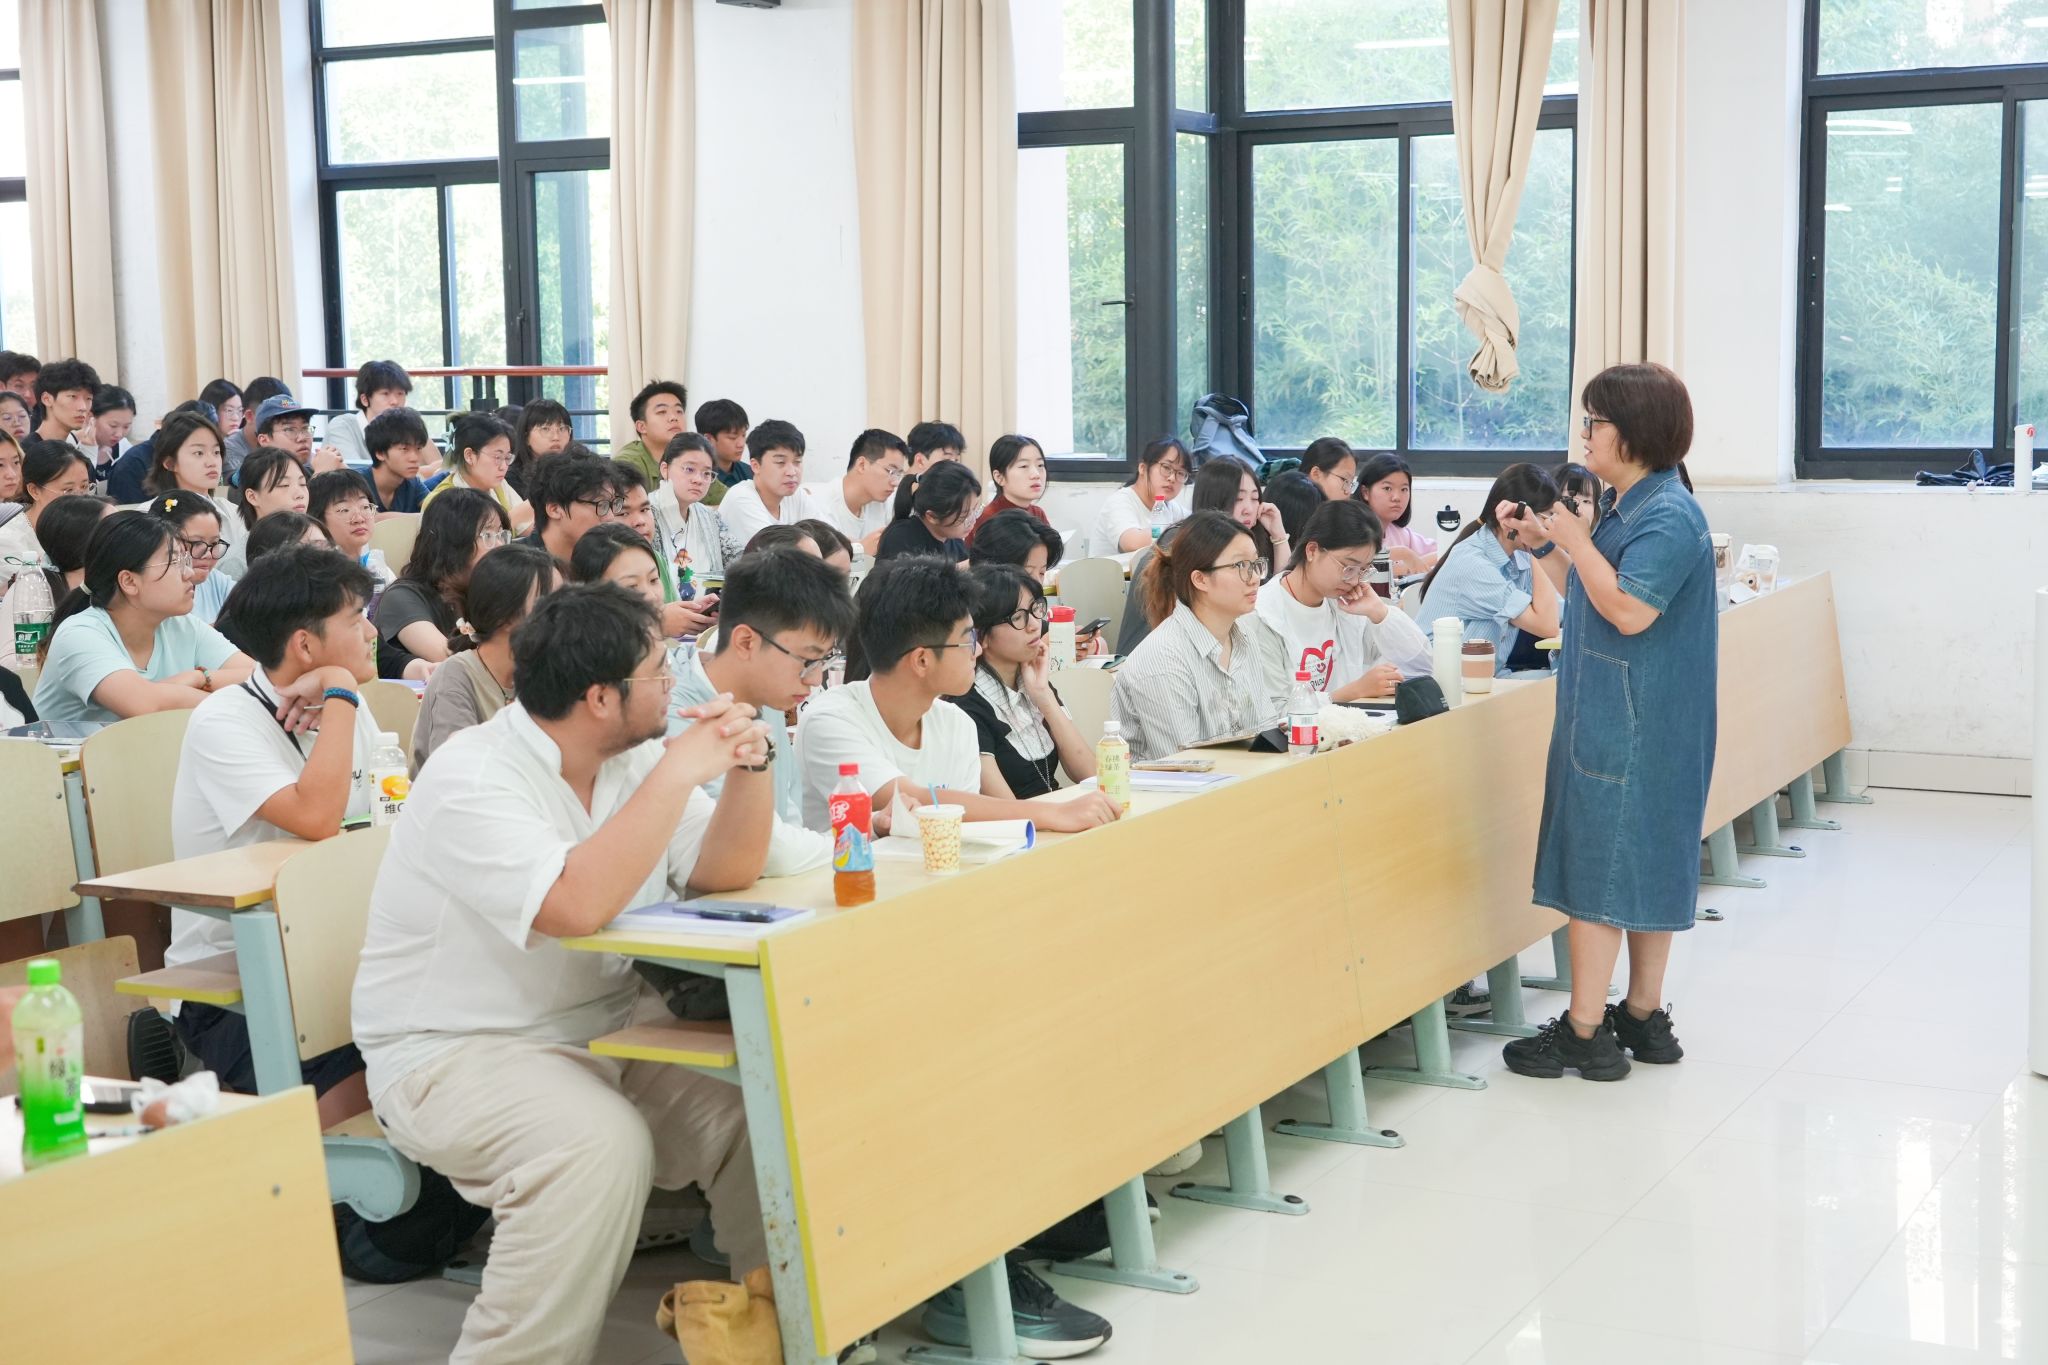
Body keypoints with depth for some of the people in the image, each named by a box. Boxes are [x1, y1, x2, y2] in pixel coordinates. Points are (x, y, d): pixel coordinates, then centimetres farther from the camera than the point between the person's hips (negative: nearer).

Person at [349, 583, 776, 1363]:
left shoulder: (634, 759, 4)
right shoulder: (472, 779, -19)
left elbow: (728, 872, 4)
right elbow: (576, 906, -33)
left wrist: (749, 766, -13)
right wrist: (679, 772, -29)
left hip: (606, 1029, 7)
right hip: (455, 1053, -7)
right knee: (601, 1146, -34)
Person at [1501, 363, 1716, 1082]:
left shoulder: (1668, 517, -17)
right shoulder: (1622, 506, 13)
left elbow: (1628, 611, -25)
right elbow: (1589, 594, 21)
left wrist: (1576, 540, -17)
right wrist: (1542, 544, 13)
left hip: (1633, 724, -10)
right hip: (1609, 717, 10)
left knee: (1598, 865, -6)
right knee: (1645, 862, 14)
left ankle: (1586, 1033, -2)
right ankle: (1643, 1017, 22)